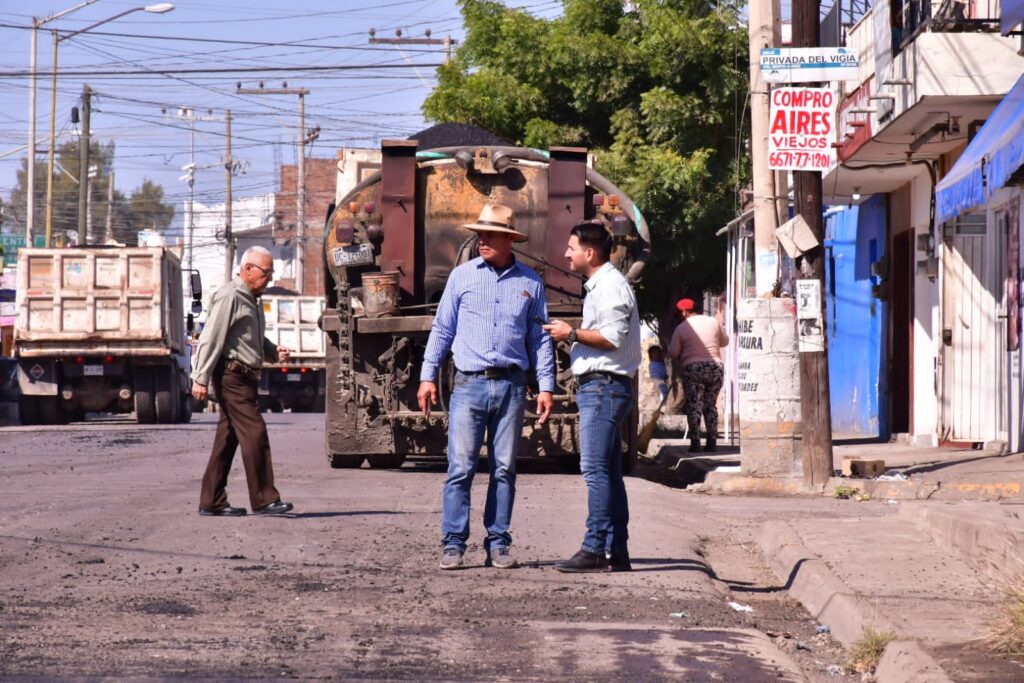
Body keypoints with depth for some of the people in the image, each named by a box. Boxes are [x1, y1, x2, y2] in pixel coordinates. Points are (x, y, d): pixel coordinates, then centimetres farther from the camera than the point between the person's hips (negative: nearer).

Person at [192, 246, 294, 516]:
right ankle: (264, 499, -11)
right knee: (254, 433, -12)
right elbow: (211, 338, -16)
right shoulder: (229, 296, -10)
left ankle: (212, 501, 12)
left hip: (245, 377, 10)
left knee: (228, 438, 9)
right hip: (231, 375, -10)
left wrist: (274, 351, 8)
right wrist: (201, 378, -21)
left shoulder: (252, 299, 21)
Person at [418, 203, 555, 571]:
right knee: (460, 468, -6)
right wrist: (428, 376, 5)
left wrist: (546, 386, 5)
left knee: (504, 470, 4)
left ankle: (498, 544, 9)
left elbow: (540, 337, 11)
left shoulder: (530, 282, 8)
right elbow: (442, 329, 10)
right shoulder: (462, 276, 7)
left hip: (511, 385, 1)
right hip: (470, 383, -1)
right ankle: (453, 544, -3)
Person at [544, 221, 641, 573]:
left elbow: (613, 337, -20)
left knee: (595, 468, -14)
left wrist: (572, 334, -13)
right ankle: (616, 552, 10)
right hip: (598, 386, 11)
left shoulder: (611, 286, -11)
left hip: (604, 387, -11)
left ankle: (595, 549, -17)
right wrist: (573, 335, 17)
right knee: (608, 472, 9)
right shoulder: (598, 286, 21)